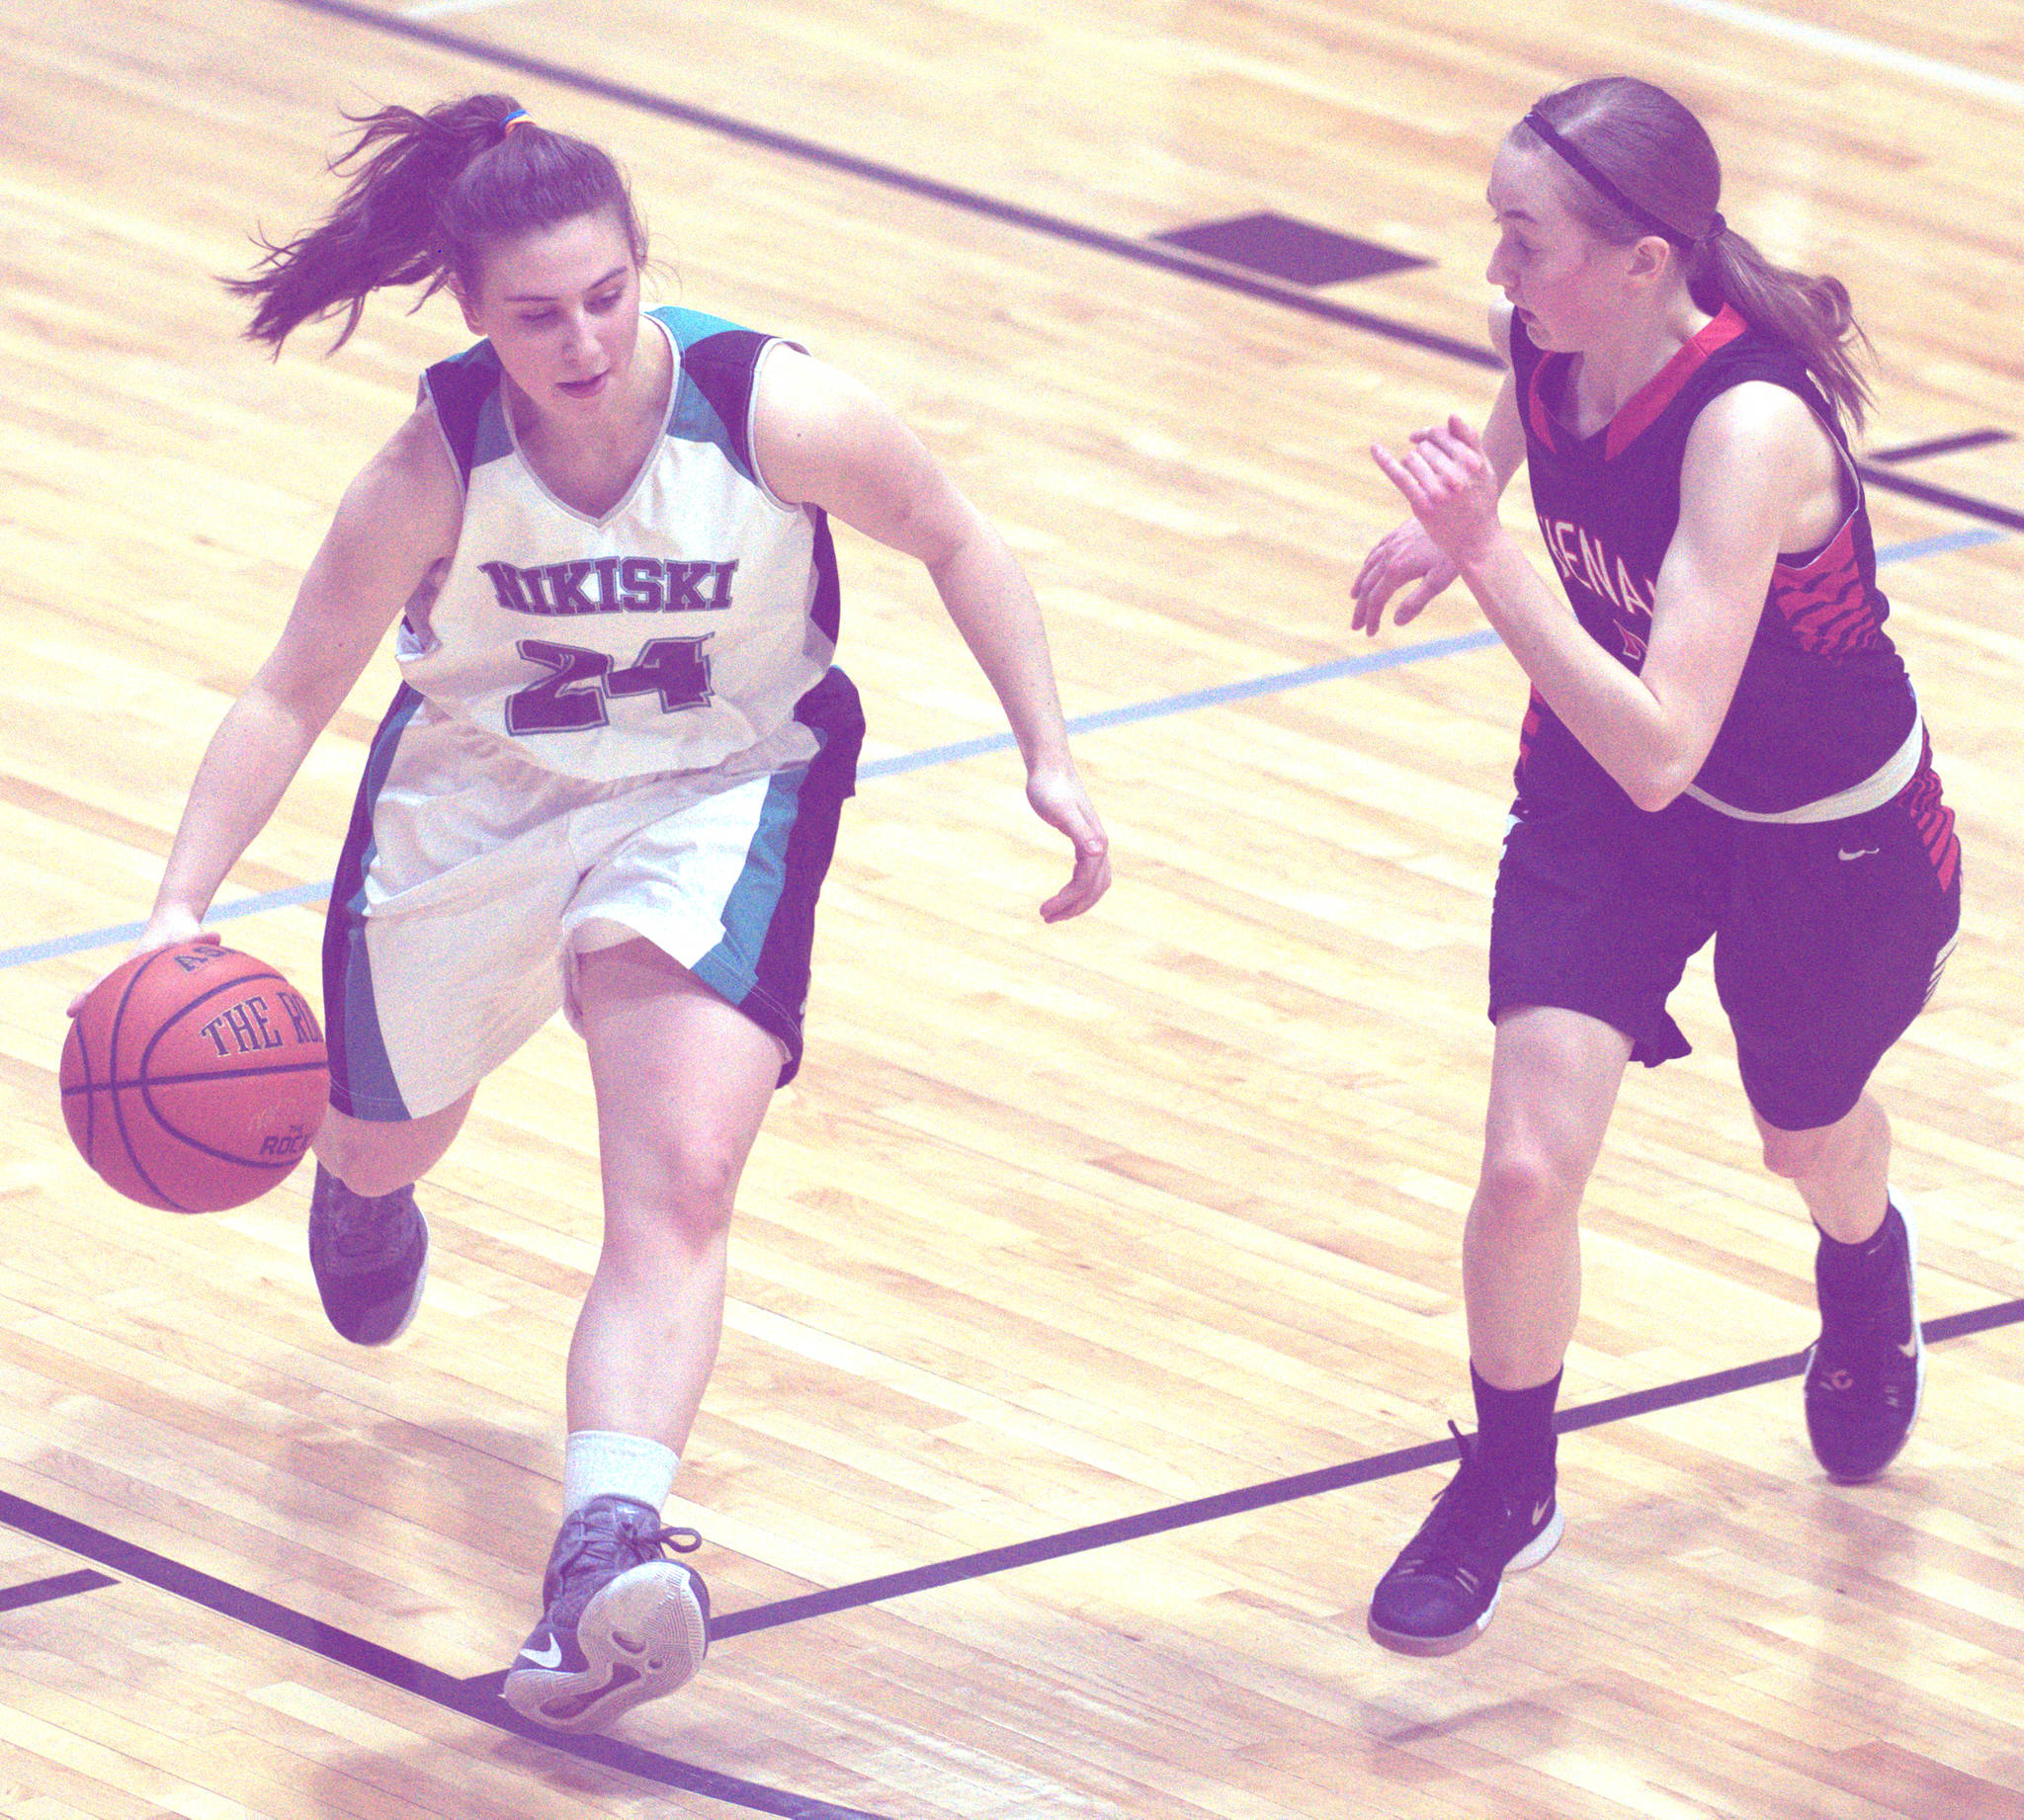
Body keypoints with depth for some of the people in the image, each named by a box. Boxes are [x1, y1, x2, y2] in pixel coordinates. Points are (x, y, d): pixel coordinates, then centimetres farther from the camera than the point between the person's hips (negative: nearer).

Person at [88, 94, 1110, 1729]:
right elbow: (295, 695, -14)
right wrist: (181, 906, -25)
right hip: (474, 796, 2)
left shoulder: (778, 414, -26)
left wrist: (1051, 760, -11)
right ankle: (366, 1195, 64)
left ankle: (612, 1536, -39)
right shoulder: (435, 471, -23)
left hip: (715, 798, -2)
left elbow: (957, 548, -7)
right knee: (381, 1144, 23)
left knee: (682, 1181, -24)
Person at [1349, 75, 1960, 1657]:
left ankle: (1868, 1280, 64)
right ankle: (1507, 1490, 17)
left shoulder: (1752, 426, -41)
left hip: (1830, 840, -4)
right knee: (1529, 1166, -10)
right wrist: (1441, 531, -10)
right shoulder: (1547, 337, -21)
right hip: (1605, 793, 4)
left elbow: (1661, 746, -44)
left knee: (1810, 1136, 25)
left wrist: (1486, 560, -49)